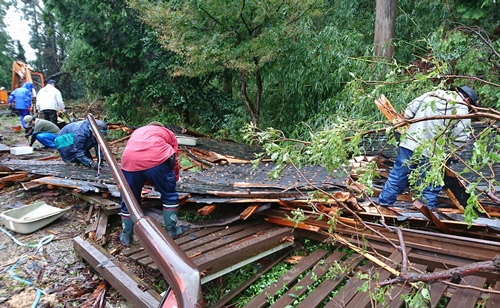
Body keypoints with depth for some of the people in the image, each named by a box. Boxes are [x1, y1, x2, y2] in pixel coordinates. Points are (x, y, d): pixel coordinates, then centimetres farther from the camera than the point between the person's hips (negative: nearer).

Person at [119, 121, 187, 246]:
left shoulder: (136, 132, 40)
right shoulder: (168, 133, 30)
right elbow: (174, 161, 27)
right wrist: (174, 180, 42)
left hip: (129, 161, 3)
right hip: (157, 160, -3)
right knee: (169, 194, 18)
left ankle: (126, 236, 32)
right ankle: (171, 229, 26)